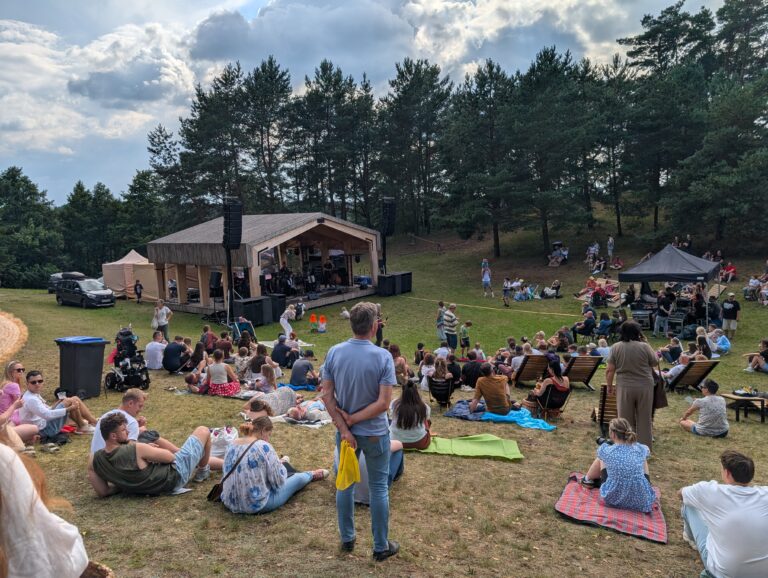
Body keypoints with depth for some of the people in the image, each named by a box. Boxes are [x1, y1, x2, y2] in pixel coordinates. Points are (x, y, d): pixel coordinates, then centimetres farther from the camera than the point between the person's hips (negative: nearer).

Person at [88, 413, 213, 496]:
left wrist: (125, 484, 4)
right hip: (175, 475, -7)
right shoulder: (136, 449, -33)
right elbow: (170, 457, -19)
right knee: (203, 431, 3)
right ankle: (202, 472, 28)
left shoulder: (93, 460, -14)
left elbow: (102, 492, -6)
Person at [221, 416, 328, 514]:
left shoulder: (232, 444, -1)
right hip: (257, 506, -7)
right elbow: (279, 481, -15)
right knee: (299, 478, 14)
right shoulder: (263, 447, -20)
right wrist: (279, 465, 6)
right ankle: (312, 475, 44)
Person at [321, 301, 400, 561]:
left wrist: (343, 427, -9)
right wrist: (352, 419, -14)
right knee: (379, 488, 12)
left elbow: (327, 395, -9)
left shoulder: (334, 353, -9)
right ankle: (381, 546, 25)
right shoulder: (382, 357, -19)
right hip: (375, 433, -3)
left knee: (345, 483, 20)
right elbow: (383, 403, -22)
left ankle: (347, 539, 35)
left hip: (345, 432, 3)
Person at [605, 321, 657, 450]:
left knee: (626, 419, 8)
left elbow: (610, 370, -4)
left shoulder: (616, 347, -3)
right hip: (644, 387, 0)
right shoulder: (644, 346, -7)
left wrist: (610, 386, 8)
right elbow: (655, 363, 8)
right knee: (644, 419, 10)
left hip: (624, 387, 0)